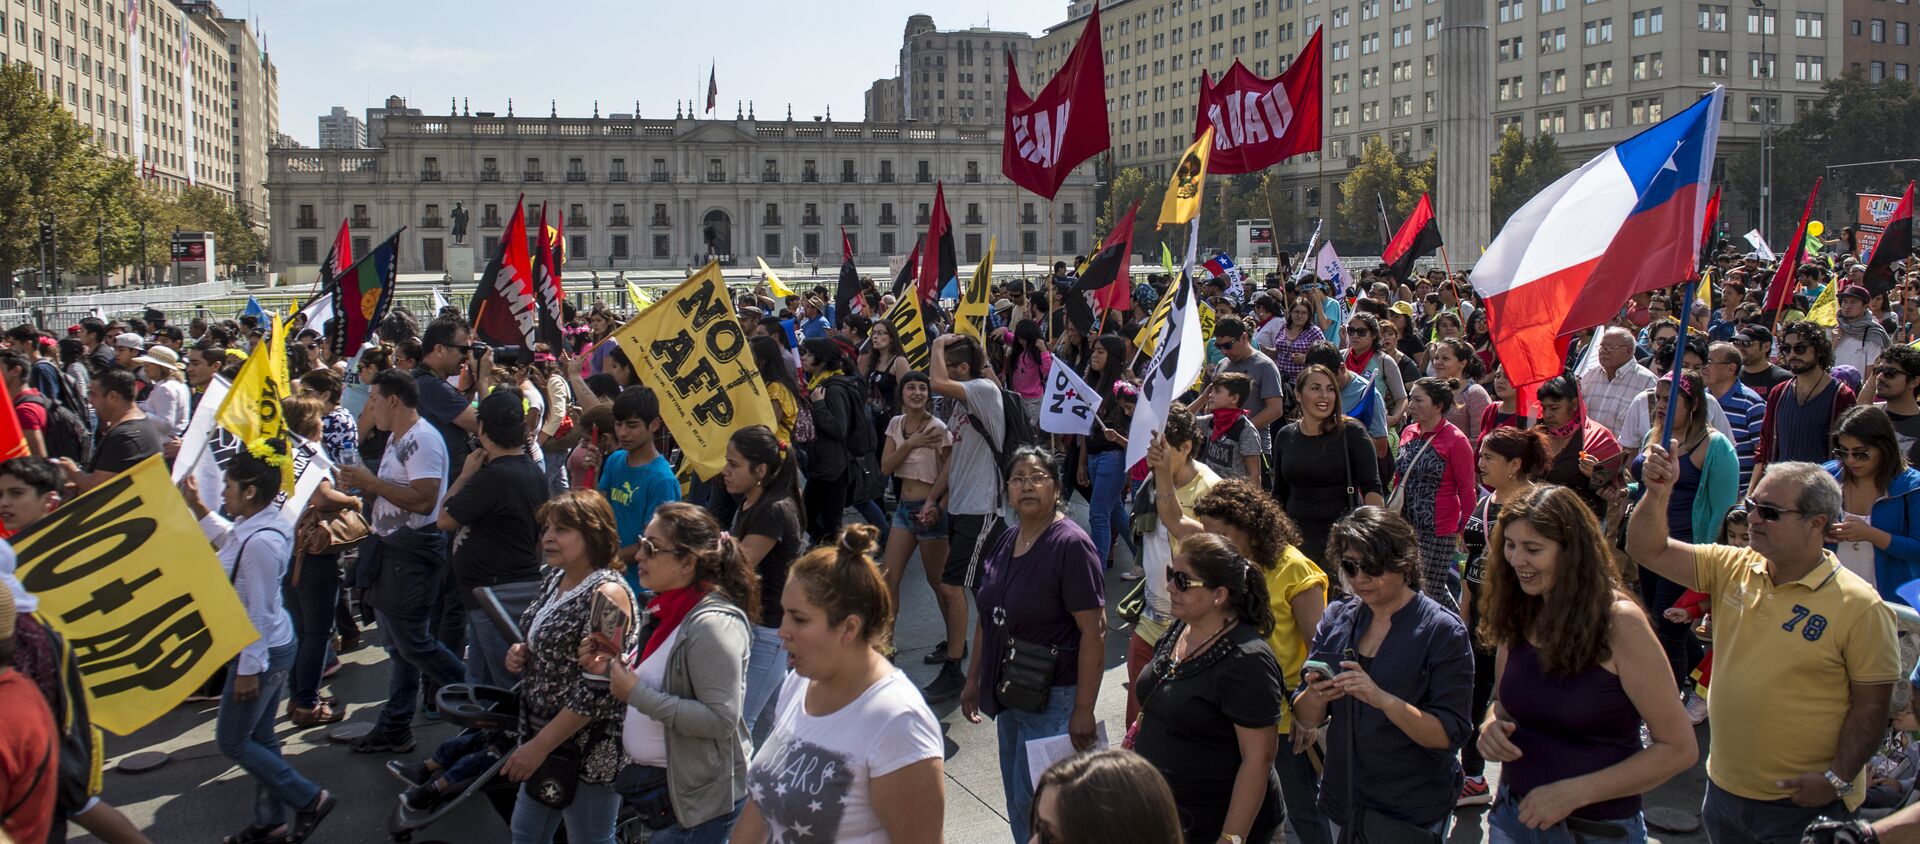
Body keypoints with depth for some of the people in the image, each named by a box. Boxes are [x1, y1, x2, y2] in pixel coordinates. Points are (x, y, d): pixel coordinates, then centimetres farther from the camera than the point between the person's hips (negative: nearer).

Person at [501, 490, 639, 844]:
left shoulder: (607, 593, -21)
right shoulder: (553, 579, 5)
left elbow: (598, 690, -24)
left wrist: (539, 745, -21)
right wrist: (520, 653, -1)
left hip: (589, 747, -8)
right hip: (542, 736, 8)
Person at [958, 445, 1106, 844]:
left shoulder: (1071, 545, -18)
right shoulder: (1007, 542, 6)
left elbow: (1094, 631, -21)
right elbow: (988, 617, 15)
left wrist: (1083, 710, -23)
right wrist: (974, 679, 16)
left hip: (1052, 698, -8)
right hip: (1009, 692, 8)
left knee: (1032, 801, -4)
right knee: (1016, 799, 16)